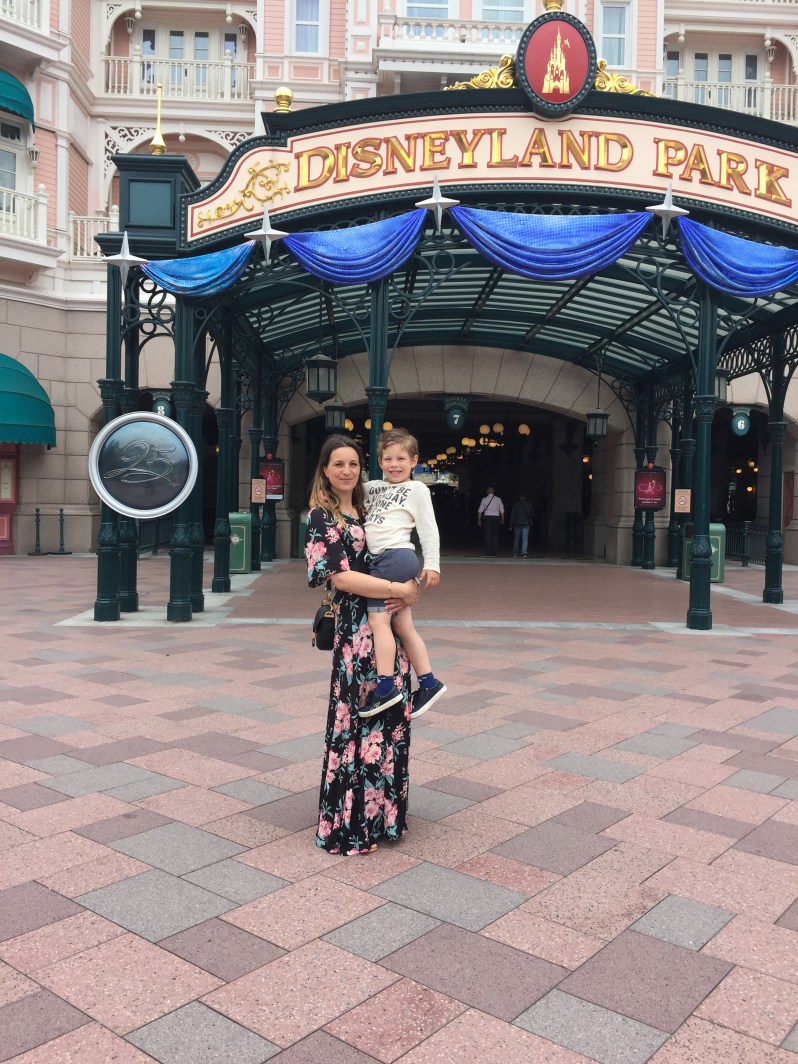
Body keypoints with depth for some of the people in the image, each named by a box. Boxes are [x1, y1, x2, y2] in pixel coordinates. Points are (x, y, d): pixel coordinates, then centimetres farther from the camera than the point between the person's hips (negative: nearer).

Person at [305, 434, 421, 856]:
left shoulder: (365, 511, 15)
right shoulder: (322, 516, -7)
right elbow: (340, 576, -16)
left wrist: (407, 591, -4)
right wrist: (398, 589, -14)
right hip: (355, 628, -7)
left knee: (391, 716, 11)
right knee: (357, 720, -3)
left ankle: (381, 811, 26)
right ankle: (348, 824, 10)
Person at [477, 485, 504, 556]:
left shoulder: (484, 499, 2)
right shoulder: (498, 499, 4)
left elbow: (480, 511, 1)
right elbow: (502, 511, 5)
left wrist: (479, 520, 7)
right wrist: (502, 519, 12)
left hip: (487, 517, -1)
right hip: (496, 518, 1)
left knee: (488, 535, 2)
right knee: (495, 535, 9)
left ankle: (489, 552, 0)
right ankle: (494, 552, 6)